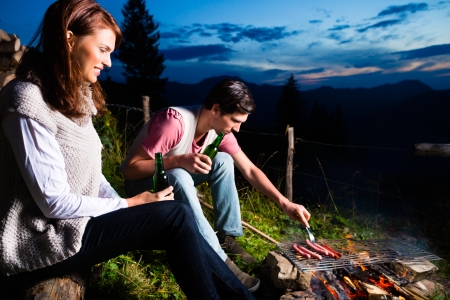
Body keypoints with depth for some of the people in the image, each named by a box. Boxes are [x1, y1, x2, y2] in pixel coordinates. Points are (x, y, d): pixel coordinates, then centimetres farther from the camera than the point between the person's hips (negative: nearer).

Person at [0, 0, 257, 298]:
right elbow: (55, 203, -21)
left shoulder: (74, 96, 9)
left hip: (76, 221, 8)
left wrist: (122, 206, -6)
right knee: (176, 216, -17)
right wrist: (129, 204, -13)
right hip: (42, 242, -8)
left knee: (178, 224, -9)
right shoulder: (28, 101, -19)